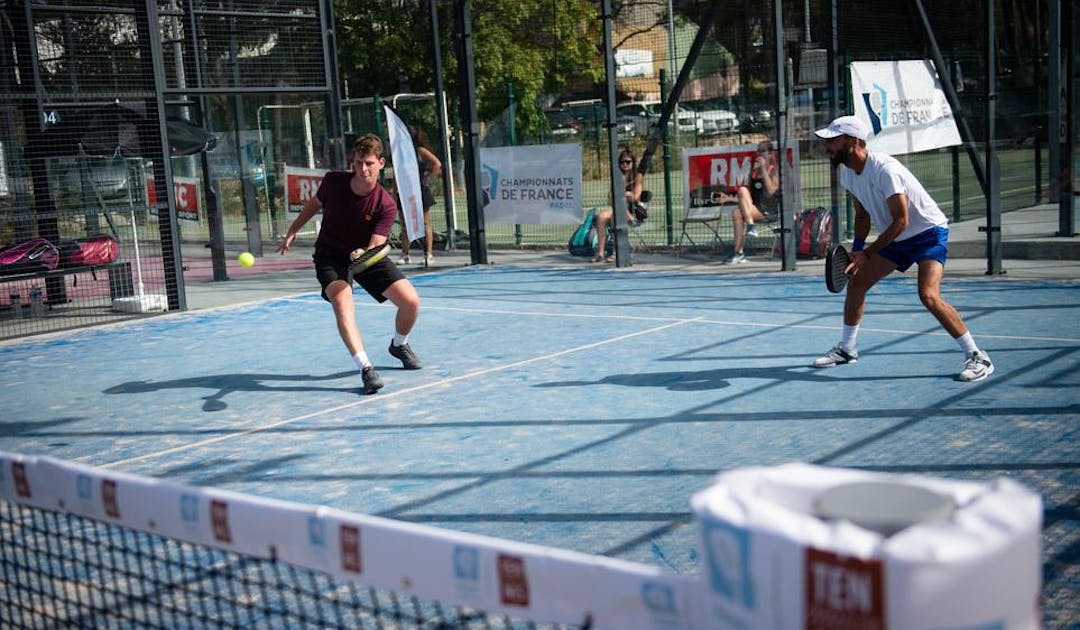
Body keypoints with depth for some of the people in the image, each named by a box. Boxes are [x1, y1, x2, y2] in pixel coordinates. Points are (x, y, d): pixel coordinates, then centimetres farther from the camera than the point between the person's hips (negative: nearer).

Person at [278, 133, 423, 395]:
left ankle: (399, 345, 22)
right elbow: (314, 203, 7)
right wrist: (292, 231, 9)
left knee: (411, 301, -11)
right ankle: (366, 368, -35)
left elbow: (375, 246, -28)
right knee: (342, 302, -31)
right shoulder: (333, 181, -16)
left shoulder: (386, 205, -22)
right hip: (330, 257, 0)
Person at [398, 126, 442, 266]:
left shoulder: (421, 151, -5)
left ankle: (428, 254, 4)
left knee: (425, 224, 0)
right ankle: (405, 255, 12)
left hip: (421, 192, -5)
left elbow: (437, 164, -14)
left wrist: (427, 179, -14)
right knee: (404, 225, 5)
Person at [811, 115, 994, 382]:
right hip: (896, 238, 9)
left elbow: (901, 221, -26)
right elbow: (862, 215, 12)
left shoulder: (885, 169, -28)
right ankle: (846, 349, 24)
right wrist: (856, 249, -2)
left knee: (928, 295, -25)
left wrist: (867, 253, -21)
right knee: (856, 282, 7)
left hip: (929, 232, -9)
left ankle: (977, 357, -15)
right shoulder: (847, 173, -2)